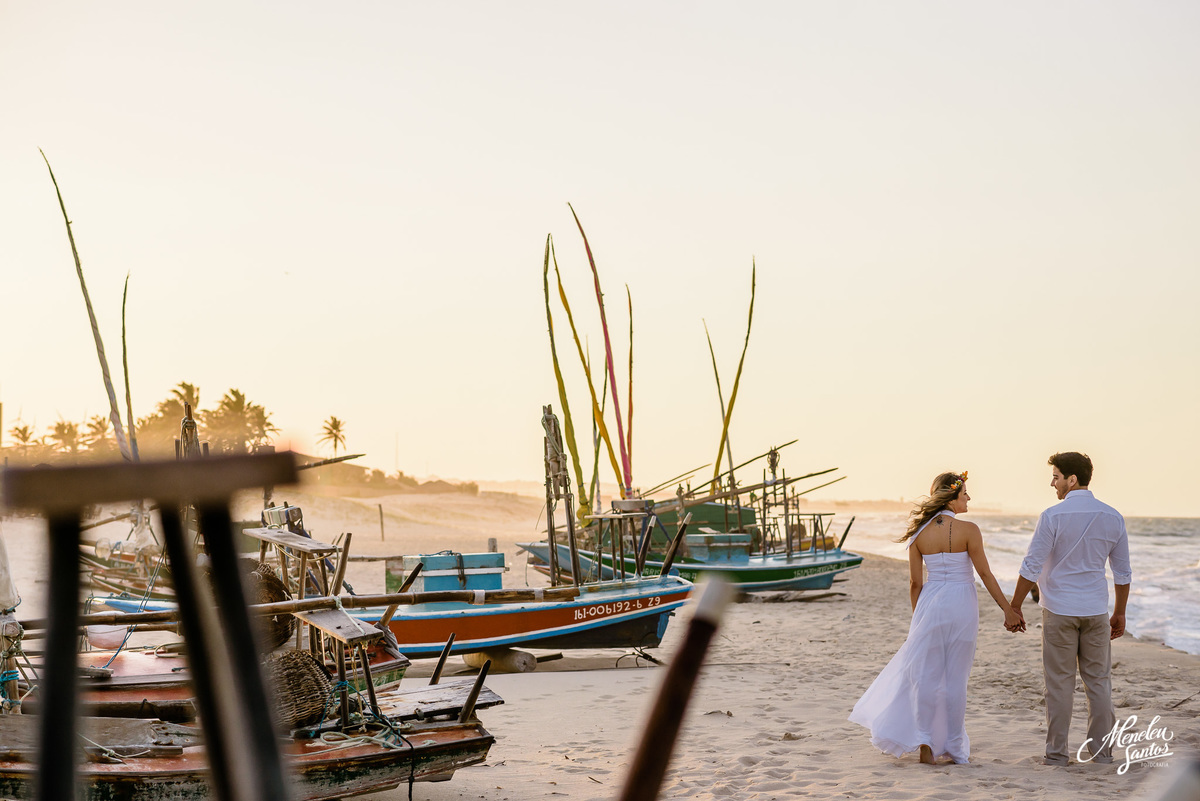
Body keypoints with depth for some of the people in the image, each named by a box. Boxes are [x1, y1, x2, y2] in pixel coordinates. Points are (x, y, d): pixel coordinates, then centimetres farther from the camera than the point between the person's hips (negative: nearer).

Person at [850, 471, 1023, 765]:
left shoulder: (919, 533, 0)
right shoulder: (968, 530, -11)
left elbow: (915, 583, 4)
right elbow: (985, 574, -9)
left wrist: (918, 619, 15)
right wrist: (1008, 610, -1)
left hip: (930, 604, 2)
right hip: (962, 605, -2)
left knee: (925, 674, 9)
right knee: (955, 678, 6)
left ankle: (925, 742, 3)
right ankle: (954, 748, 14)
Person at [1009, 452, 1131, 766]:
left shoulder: (1053, 516, -12)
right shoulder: (1112, 517, 2)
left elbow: (1032, 566, -12)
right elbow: (1123, 572, 8)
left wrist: (1014, 605, -2)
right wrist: (1119, 613, 18)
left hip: (1059, 610, -3)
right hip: (1095, 610, 3)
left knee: (1060, 682, 3)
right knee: (1098, 681, 10)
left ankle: (1057, 752, 7)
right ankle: (1101, 750, 13)